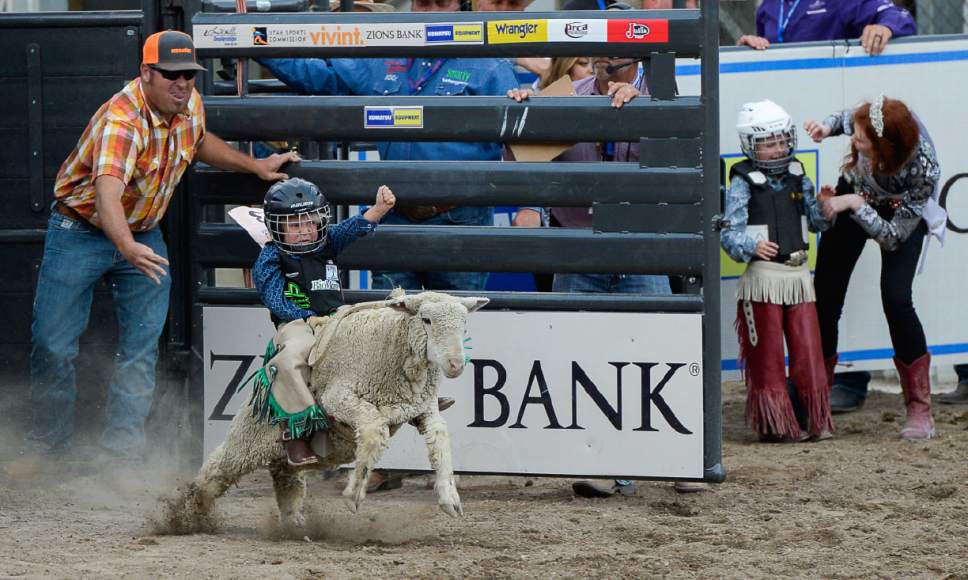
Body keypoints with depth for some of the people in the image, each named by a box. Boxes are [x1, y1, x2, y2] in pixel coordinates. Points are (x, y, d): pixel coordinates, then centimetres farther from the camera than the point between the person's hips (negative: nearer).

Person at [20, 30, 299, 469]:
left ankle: (123, 449, 6)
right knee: (53, 342, -1)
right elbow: (108, 192, -49)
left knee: (142, 344, 0)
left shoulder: (190, 104, -8)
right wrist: (126, 247, -65)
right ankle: (46, 445, 15)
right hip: (81, 230, -6)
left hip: (143, 234, 6)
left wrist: (254, 166, 13)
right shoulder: (122, 121, -32)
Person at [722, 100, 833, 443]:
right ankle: (775, 424, 7)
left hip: (799, 273, 5)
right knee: (767, 357, 1)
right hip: (763, 276, -5)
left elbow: (815, 219, 17)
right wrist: (752, 247, -32)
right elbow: (730, 232, -13)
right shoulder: (743, 184, -7)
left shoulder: (798, 179, 10)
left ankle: (814, 421, 10)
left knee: (809, 350, 4)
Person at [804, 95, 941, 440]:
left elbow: (892, 236, -32)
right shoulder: (870, 122, -32)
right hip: (855, 193, 4)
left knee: (896, 298, -20)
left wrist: (855, 204, -37)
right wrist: (827, 128, -24)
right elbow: (845, 119, -5)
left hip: (901, 214, -4)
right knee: (825, 294, 1)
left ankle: (920, 411, -9)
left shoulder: (923, 171, -41)